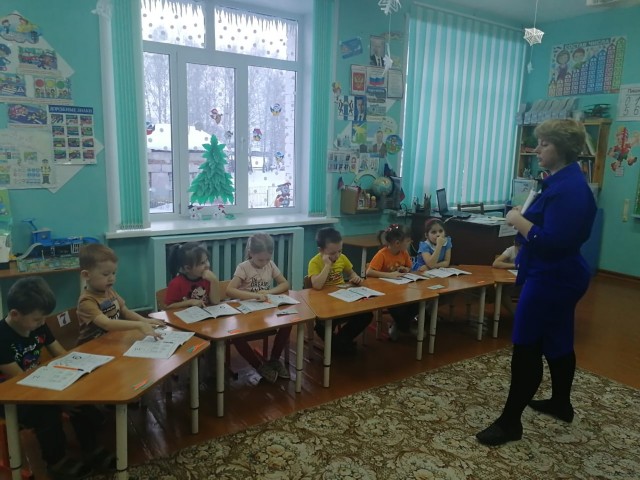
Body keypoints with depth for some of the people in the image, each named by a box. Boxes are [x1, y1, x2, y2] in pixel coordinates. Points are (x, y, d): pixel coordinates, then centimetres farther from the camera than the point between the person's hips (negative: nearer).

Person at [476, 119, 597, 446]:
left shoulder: (568, 189, -23)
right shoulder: (564, 181, 11)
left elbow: (551, 242, -28)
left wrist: (517, 221, -19)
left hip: (551, 279, -11)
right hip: (559, 276, 11)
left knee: (526, 348, -4)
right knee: (557, 342, 21)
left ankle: (510, 422, 6)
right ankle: (561, 404, 38)